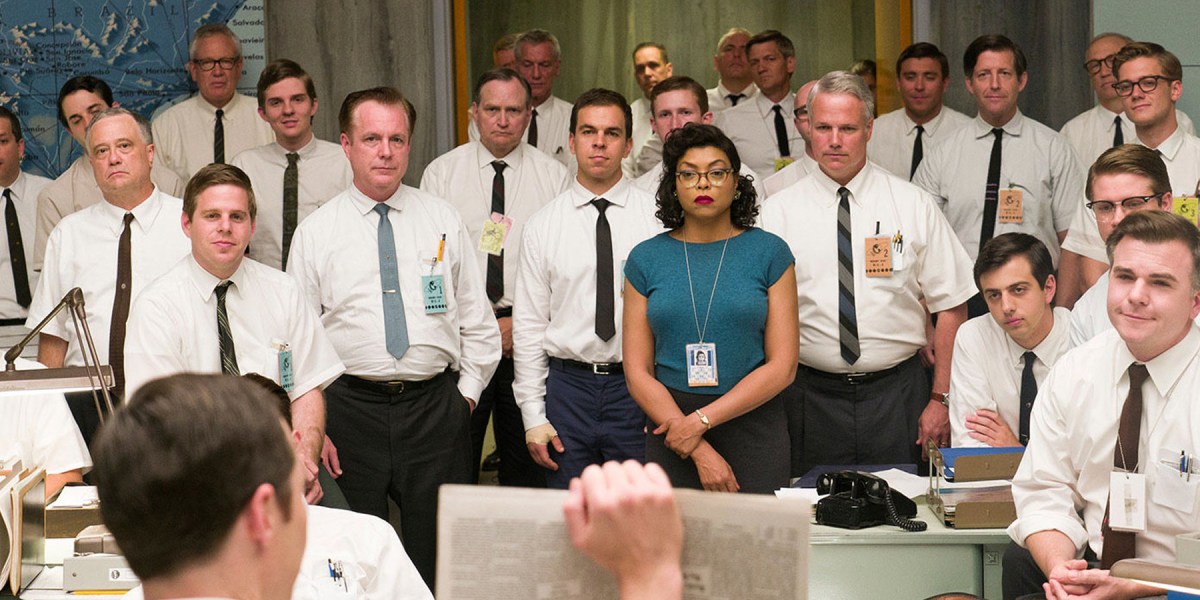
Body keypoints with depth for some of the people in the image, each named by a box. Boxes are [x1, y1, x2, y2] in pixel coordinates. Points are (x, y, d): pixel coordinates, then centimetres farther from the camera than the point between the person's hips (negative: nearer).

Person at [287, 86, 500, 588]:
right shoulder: (315, 232, 3)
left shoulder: (444, 221, 7)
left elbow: (477, 320, 11)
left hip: (435, 407, 1)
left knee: (438, 555, 5)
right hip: (350, 407, -1)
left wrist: (466, 393, 3)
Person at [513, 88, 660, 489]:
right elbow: (528, 325, 5)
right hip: (567, 384, 1)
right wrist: (533, 416, 0)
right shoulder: (543, 226, 4)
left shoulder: (657, 218, 1)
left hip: (637, 385, -1)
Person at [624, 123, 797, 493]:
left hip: (754, 427, -1)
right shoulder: (646, 258, 4)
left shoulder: (770, 252, 1)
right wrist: (700, 452, -9)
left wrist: (702, 420, -12)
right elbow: (638, 372, 0)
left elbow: (782, 367, -4)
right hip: (670, 424, 1)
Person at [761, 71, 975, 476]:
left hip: (898, 394, 0)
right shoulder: (779, 212, 2)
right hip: (812, 397, 0)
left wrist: (941, 399, -3)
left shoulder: (913, 206, 3)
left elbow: (951, 308, 3)